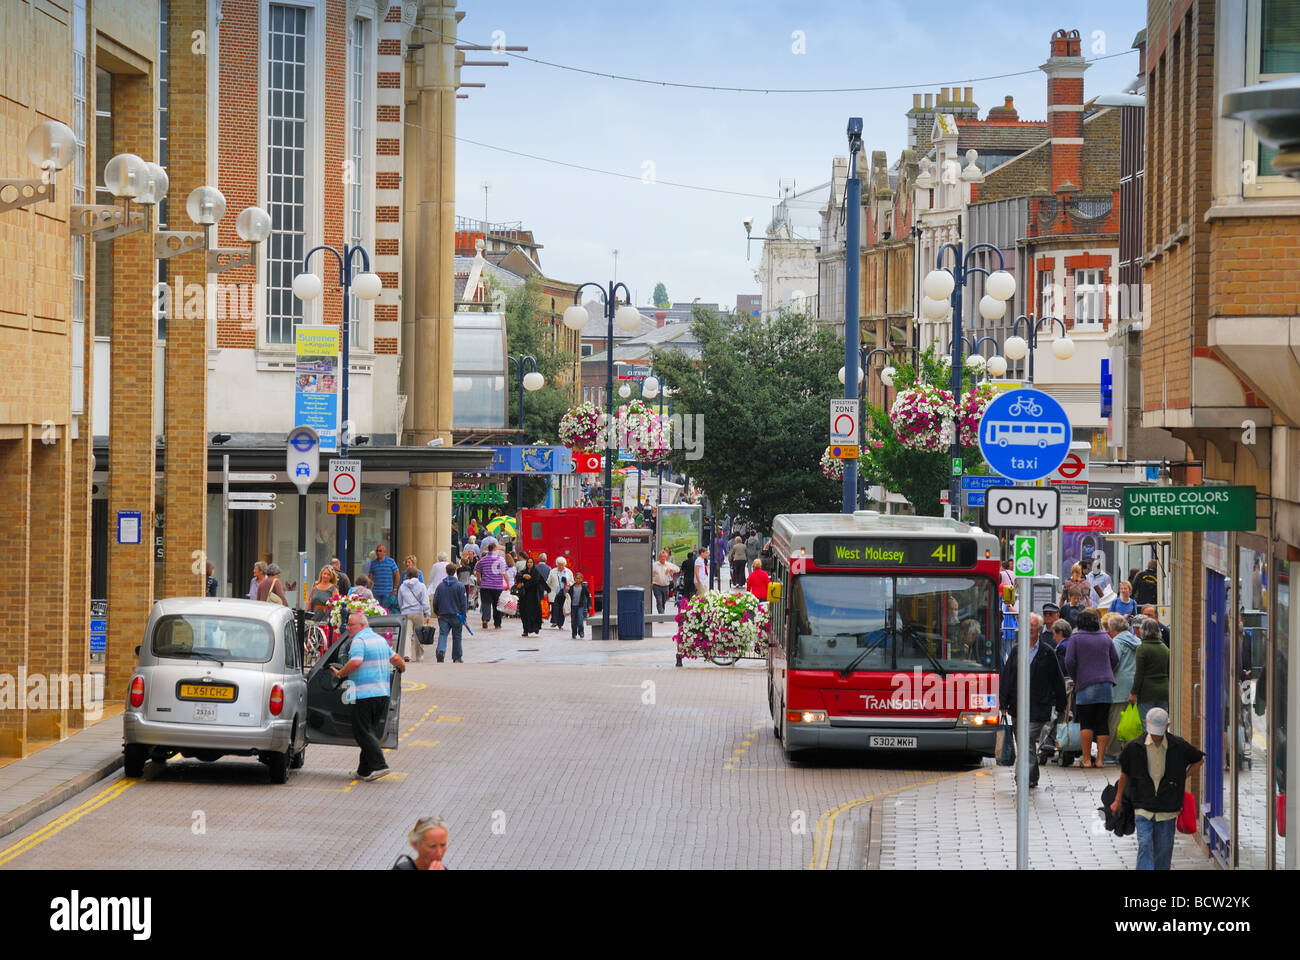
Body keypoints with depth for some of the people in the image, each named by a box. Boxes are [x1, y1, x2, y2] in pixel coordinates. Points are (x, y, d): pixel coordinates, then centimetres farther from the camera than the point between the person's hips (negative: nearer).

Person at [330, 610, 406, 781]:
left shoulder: (359, 640, -10)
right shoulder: (380, 639, 15)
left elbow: (356, 662, -25)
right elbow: (395, 658, 23)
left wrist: (340, 673, -10)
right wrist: (402, 667, 43)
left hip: (364, 695, -8)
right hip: (383, 693, 8)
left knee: (362, 732, -3)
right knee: (372, 732, 12)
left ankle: (379, 765, -13)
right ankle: (365, 770, 14)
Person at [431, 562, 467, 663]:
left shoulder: (440, 585, 1)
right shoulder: (460, 586, -6)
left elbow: (435, 601, 5)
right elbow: (464, 602, -7)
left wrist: (437, 613, 19)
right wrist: (464, 617, -2)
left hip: (443, 615, 1)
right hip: (456, 616, -1)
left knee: (442, 634, -3)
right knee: (456, 637, 10)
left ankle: (441, 651, -30)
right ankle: (457, 658, 17)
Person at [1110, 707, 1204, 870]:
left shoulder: (1178, 746, -3)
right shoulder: (1135, 747, -3)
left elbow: (1199, 758, 17)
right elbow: (1124, 774, 11)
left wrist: (1183, 777, 9)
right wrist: (1117, 800, 16)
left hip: (1167, 810, 1)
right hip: (1143, 808, -1)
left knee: (1163, 851, 6)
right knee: (1145, 846, -15)